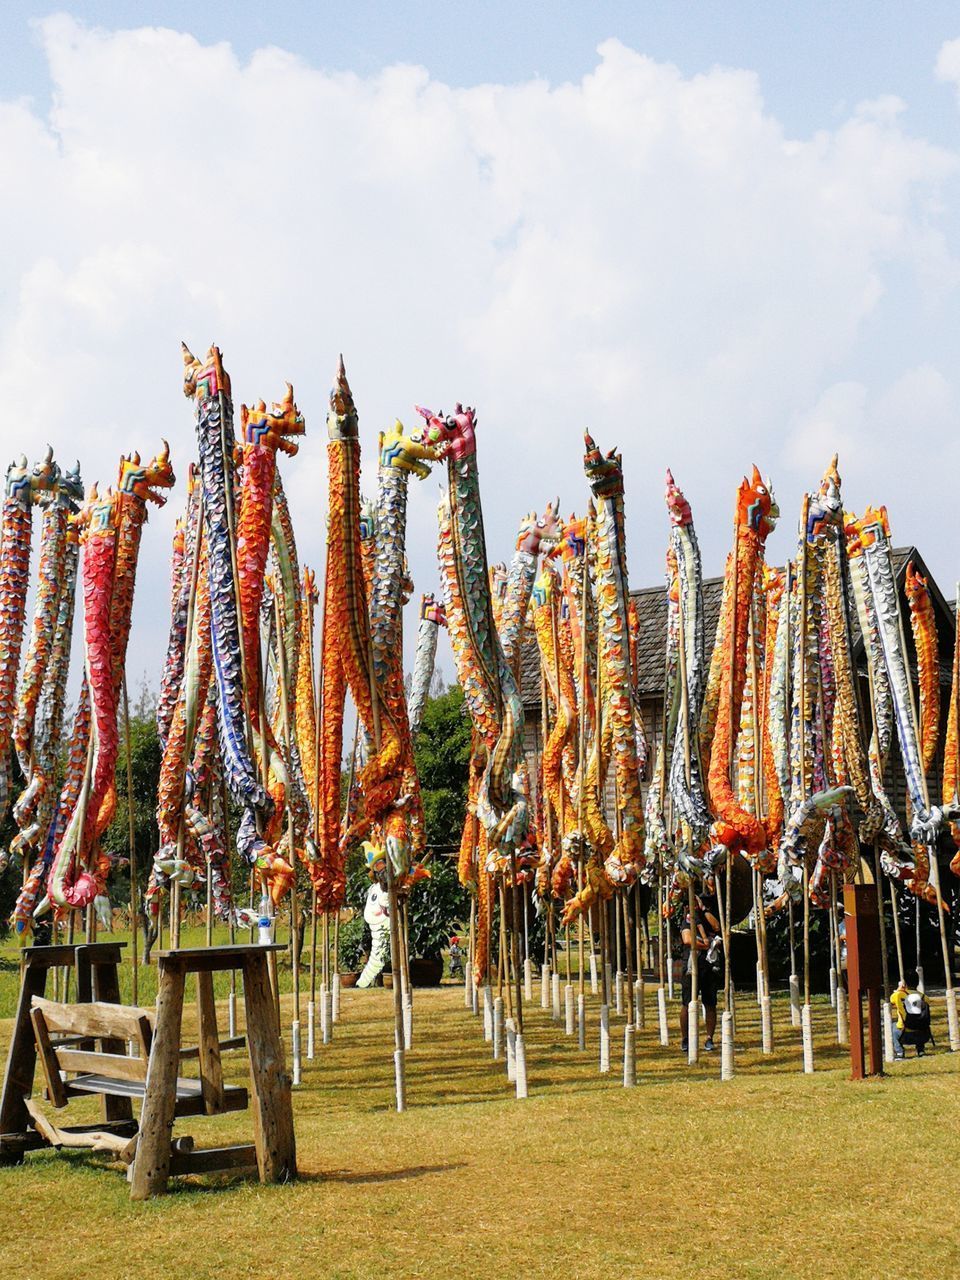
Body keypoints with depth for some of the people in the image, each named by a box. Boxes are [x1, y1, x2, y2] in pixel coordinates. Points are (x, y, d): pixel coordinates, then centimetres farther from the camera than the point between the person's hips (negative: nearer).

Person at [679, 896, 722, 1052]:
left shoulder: (708, 920, 15)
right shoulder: (688, 920, 5)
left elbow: (717, 927, -8)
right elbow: (687, 939, -13)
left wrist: (704, 909, -4)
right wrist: (706, 946, -7)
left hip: (710, 968, 3)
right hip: (692, 968, -3)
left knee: (710, 1005, 4)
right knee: (687, 1004, -2)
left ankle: (709, 1038, 11)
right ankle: (684, 1039, 6)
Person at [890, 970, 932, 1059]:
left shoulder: (898, 995, -2)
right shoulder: (923, 996, 6)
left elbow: (890, 1001, 21)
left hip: (906, 1036, -3)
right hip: (923, 1037, 3)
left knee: (892, 1027, 30)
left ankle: (899, 1052, 16)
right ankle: (920, 1049, 23)